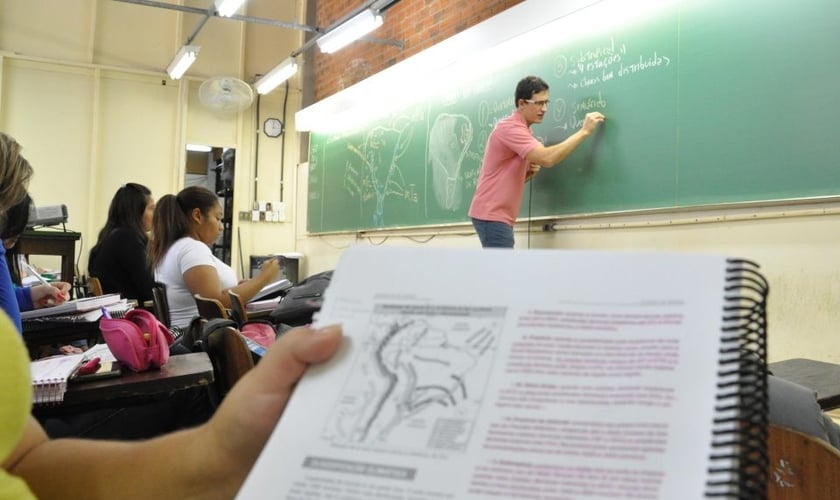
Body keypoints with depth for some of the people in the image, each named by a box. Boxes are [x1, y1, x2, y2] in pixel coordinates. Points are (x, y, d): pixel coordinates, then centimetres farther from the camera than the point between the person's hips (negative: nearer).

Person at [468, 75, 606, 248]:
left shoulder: (520, 130, 18)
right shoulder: (510, 128, -15)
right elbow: (547, 158, -29)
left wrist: (530, 172, 2)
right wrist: (584, 131, -21)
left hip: (498, 215, 11)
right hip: (492, 215, -11)